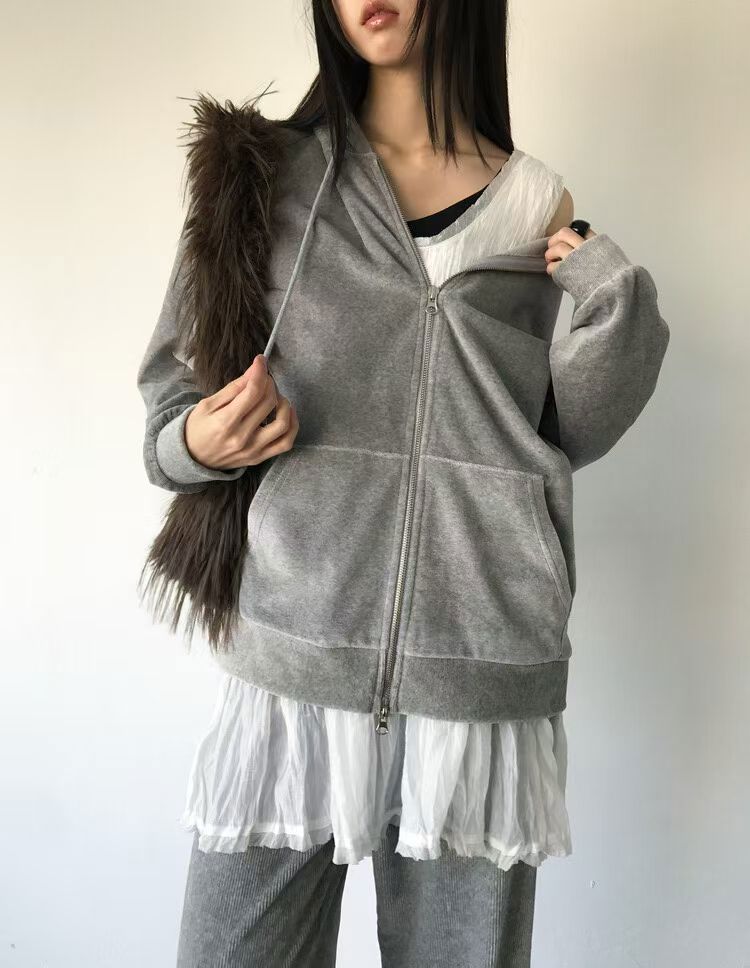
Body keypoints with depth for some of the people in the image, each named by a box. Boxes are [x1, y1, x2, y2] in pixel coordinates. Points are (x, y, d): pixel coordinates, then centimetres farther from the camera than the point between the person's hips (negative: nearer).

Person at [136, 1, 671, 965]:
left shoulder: (540, 212, 9)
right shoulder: (263, 172, 5)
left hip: (483, 677, 1)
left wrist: (616, 301, -2)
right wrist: (200, 443, -12)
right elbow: (174, 398, 9)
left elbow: (562, 438, 10)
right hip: (293, 662, 0)